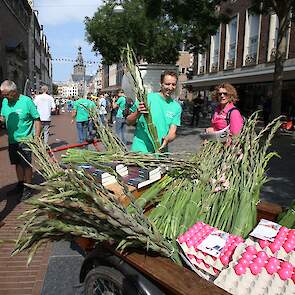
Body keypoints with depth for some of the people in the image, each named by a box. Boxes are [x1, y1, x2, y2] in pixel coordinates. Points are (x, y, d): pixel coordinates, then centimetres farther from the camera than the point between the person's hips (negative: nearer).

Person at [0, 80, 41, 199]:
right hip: (12, 140, 6)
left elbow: (37, 120, -10)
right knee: (18, 164, 17)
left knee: (27, 165, 3)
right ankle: (20, 185, 32)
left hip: (25, 140, -6)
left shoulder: (26, 101, -15)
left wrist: (36, 138, -14)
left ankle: (28, 188, 17)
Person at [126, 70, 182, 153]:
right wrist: (138, 113, -23)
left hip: (161, 151, 3)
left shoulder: (176, 107, 6)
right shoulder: (147, 98, -4)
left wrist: (167, 139, -21)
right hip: (141, 149, -3)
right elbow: (129, 122, -3)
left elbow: (173, 132, 1)